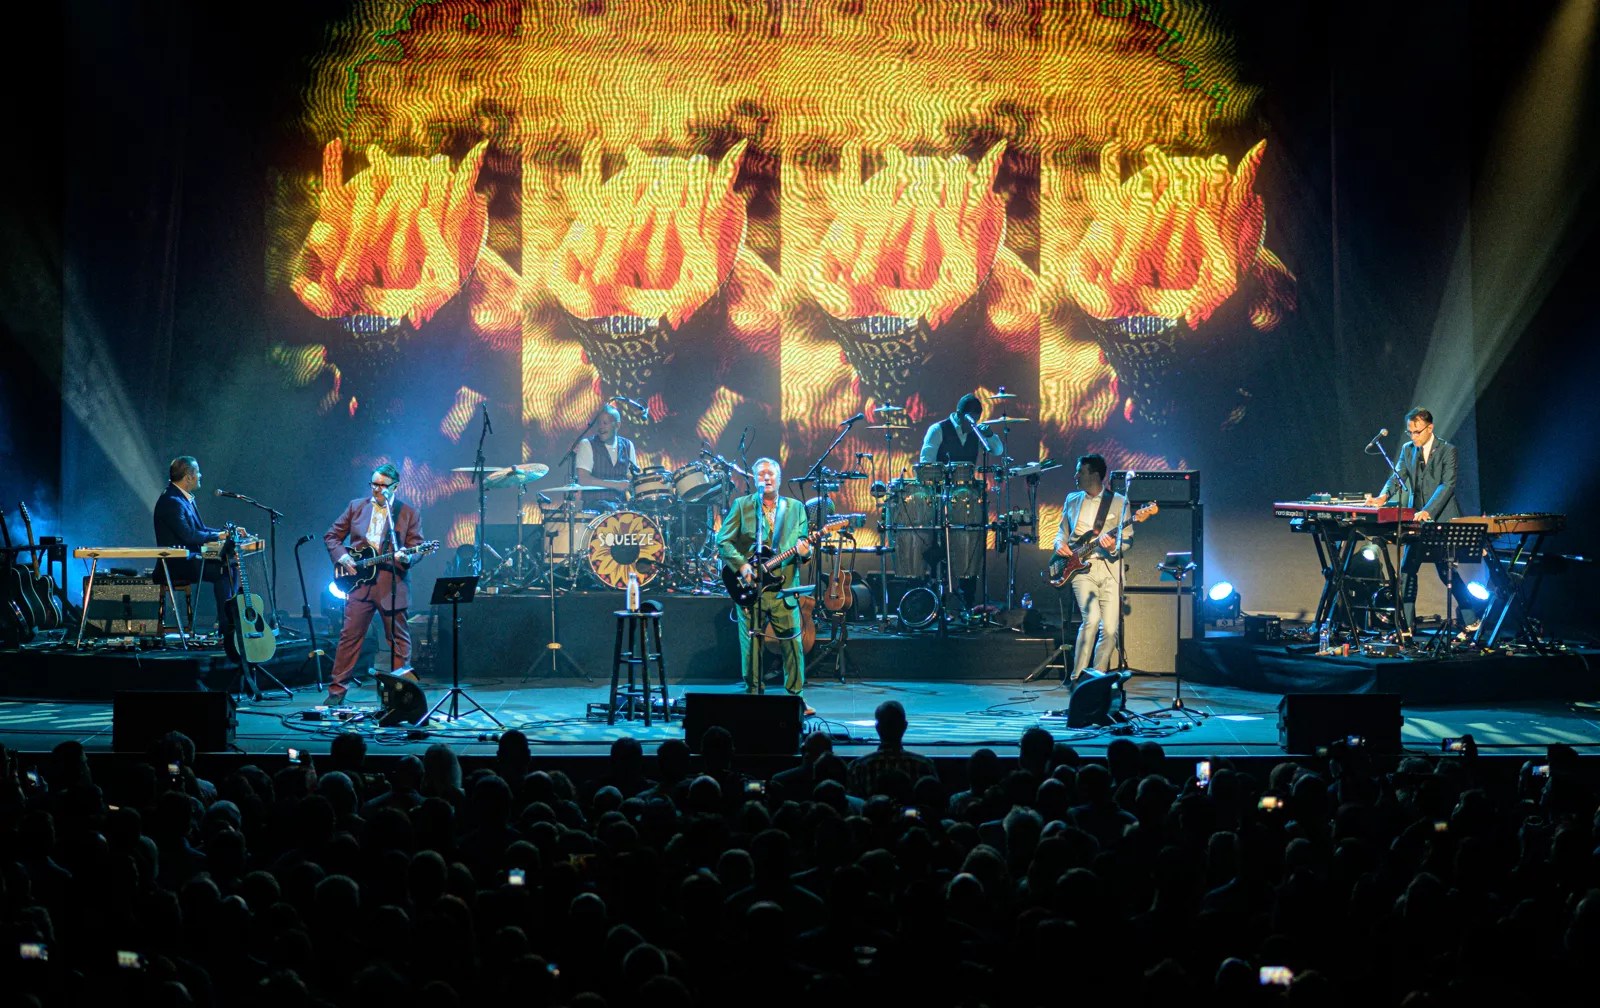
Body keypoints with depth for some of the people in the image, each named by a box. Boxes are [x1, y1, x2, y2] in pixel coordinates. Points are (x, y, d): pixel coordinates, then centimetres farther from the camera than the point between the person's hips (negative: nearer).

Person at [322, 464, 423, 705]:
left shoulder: (409, 513, 4)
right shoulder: (356, 506, 10)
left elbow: (417, 548, 0)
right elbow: (331, 536, 13)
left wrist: (406, 557, -21)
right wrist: (342, 557, -3)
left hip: (392, 585, -1)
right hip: (359, 581, 1)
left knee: (399, 638, 4)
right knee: (350, 635, 0)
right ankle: (337, 690, 6)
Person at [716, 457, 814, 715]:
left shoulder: (796, 508, 11)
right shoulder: (742, 505, 4)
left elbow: (804, 545, 11)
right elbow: (723, 541, 1)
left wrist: (804, 552, -13)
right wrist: (741, 565, -12)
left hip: (784, 589, 1)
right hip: (750, 588, -1)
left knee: (793, 645, 0)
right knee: (751, 646, 2)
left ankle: (796, 695, 14)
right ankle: (752, 694, 14)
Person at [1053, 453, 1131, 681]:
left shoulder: (1119, 502, 6)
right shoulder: (1072, 500, 17)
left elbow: (1128, 537, 2)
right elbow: (1062, 531, 24)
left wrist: (1114, 546, -19)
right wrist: (1060, 545, 2)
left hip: (1109, 569, 0)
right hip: (1080, 568, 1)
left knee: (1110, 629, -7)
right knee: (1091, 619, -21)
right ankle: (1078, 677, -12)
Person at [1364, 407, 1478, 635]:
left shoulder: (1447, 450, -8)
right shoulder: (1407, 450, 10)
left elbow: (1447, 485, -17)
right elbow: (1397, 477, 2)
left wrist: (1428, 511, -30)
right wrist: (1383, 496, -19)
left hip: (1441, 519, -6)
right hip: (1416, 520, 6)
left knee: (1447, 571, -5)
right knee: (1406, 570, 1)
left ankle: (1471, 620, 10)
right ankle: (1407, 625, 7)